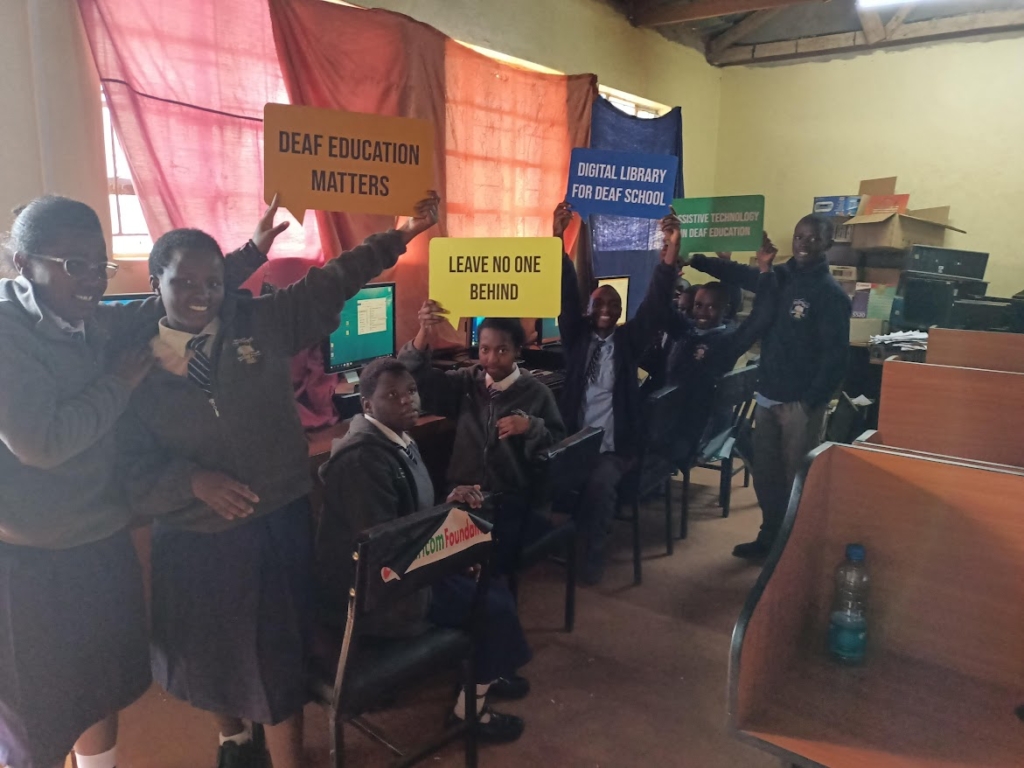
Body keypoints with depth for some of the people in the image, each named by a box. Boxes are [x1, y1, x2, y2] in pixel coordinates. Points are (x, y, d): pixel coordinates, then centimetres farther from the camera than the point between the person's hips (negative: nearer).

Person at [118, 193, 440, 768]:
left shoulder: (262, 323, -3)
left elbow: (331, 282, -4)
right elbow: (132, 463, -5)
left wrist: (401, 236, -7)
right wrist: (194, 480, -22)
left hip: (277, 523, 0)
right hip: (194, 538, 1)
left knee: (281, 654, 10)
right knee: (212, 651, 22)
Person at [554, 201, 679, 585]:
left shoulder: (628, 339, 6)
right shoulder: (576, 334, 8)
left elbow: (656, 307, -7)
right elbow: (567, 293, -3)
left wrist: (670, 251, -19)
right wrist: (559, 237, -15)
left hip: (614, 446, -1)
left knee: (599, 484, -27)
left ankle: (593, 552, -5)